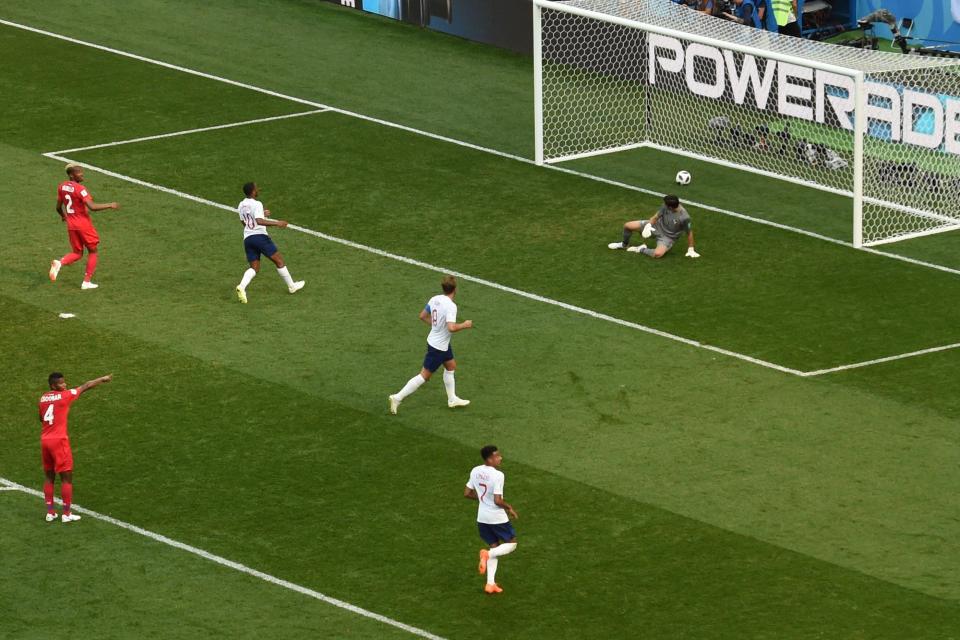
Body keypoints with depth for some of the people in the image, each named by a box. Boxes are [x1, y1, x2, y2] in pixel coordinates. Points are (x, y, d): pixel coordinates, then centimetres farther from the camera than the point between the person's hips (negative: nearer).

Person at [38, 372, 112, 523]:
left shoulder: (43, 398, 7)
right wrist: (103, 379, 11)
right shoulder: (64, 396, -11)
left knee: (49, 477, 15)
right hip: (59, 441, -7)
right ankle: (66, 514, 2)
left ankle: (50, 512, 15)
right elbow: (85, 387, 0)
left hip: (44, 440, 7)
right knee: (67, 477, 2)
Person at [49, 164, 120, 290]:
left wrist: (63, 216, 33)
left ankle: (59, 263, -13)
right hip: (84, 224, -6)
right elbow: (92, 207, -27)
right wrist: (110, 205, -17)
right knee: (92, 251, 12)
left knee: (77, 253, 17)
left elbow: (58, 207, 12)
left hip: (71, 224, 6)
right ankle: (87, 282, 10)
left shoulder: (62, 187, 2)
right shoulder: (79, 189, -20)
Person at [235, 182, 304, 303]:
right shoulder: (257, 204, -13)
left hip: (247, 238, 7)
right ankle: (291, 286, 18)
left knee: (254, 268, 8)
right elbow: (259, 221, -27)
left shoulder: (241, 206, 11)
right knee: (279, 261, 9)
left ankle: (242, 286, -18)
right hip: (260, 236, -7)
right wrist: (277, 223, -26)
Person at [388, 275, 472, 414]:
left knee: (451, 366, 25)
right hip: (438, 347, -9)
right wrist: (464, 325, -21)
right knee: (424, 375, 1)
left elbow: (423, 316, 8)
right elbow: (451, 328, -38)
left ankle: (452, 399, 37)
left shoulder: (435, 299, -4)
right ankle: (397, 398, 3)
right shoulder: (451, 306, -29)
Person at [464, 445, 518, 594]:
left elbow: (467, 494, 6)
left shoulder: (475, 471, -1)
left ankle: (490, 583, 12)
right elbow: (497, 501, -25)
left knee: (494, 546, 18)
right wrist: (509, 508, -7)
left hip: (482, 517, 7)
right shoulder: (497, 475, -23)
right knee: (512, 543, 12)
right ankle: (487, 554, -13)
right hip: (497, 517, -7)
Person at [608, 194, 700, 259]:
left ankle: (642, 250, -4)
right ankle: (624, 244, 32)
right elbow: (656, 216, -6)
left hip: (667, 237, -5)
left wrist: (690, 250, -9)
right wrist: (648, 225, -23)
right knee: (627, 226, -1)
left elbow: (689, 233, -18)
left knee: (658, 254, -37)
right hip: (656, 226, 5)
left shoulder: (684, 218, -32)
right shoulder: (666, 206, -19)